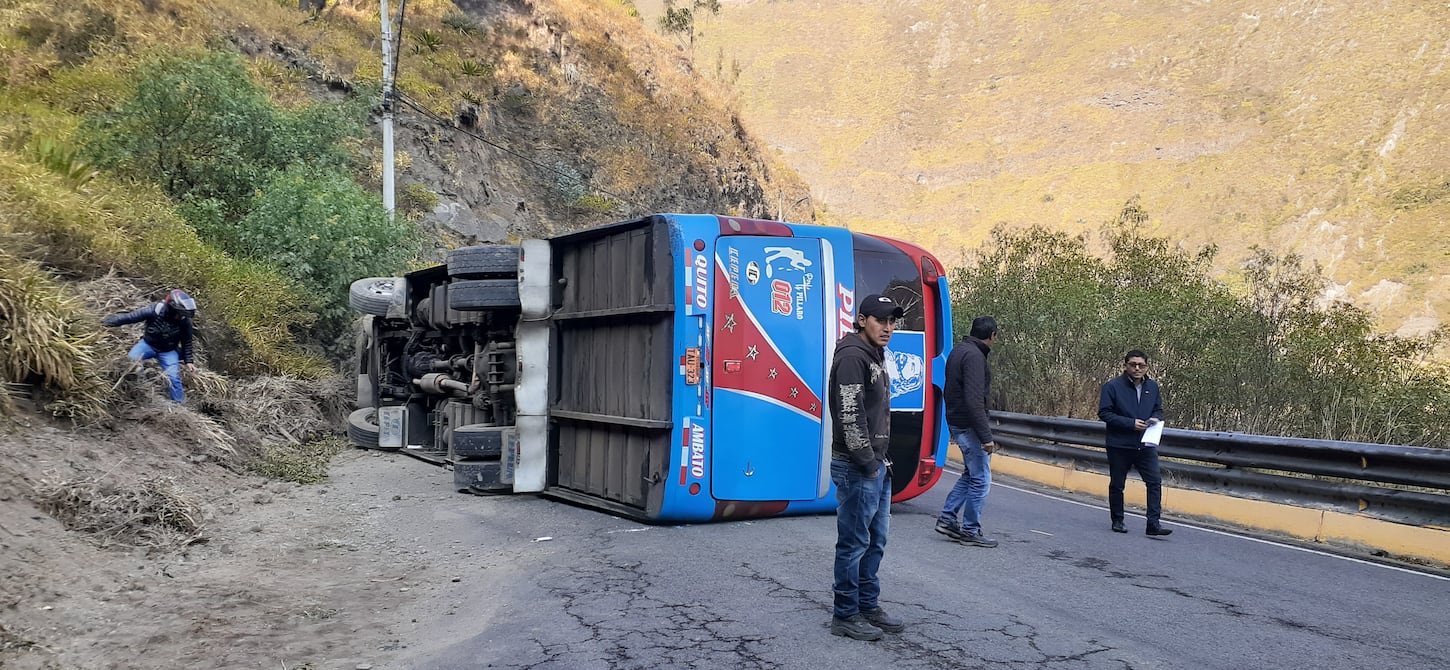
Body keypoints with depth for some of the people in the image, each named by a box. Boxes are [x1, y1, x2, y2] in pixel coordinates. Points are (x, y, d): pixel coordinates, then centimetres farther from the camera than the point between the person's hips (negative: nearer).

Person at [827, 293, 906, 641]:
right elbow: (850, 415, -22)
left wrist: (882, 460, 15)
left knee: (876, 541, 16)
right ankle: (845, 615, 8)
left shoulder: (875, 357, 16)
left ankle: (869, 606, 27)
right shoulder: (852, 357, -16)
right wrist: (868, 463, -18)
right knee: (854, 543, -2)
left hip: (877, 465, 10)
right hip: (857, 467, -10)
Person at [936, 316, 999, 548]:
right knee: (981, 479, 0)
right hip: (969, 425, -10)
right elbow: (974, 401, -25)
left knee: (971, 474, 19)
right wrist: (986, 436, -25)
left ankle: (947, 518, 20)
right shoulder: (974, 356, -19)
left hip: (956, 422, 10)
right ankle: (971, 531, 7)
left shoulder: (958, 351, 13)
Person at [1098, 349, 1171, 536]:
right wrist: (1131, 423, -19)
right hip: (1119, 445, -3)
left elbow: (1158, 409, 19)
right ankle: (1117, 521, 24)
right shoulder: (1112, 386, -9)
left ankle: (1154, 523, -5)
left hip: (1146, 445, 3)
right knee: (1117, 484, 8)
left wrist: (1155, 418, -5)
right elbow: (1104, 413, -11)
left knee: (1155, 481, -8)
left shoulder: (1152, 386, 7)